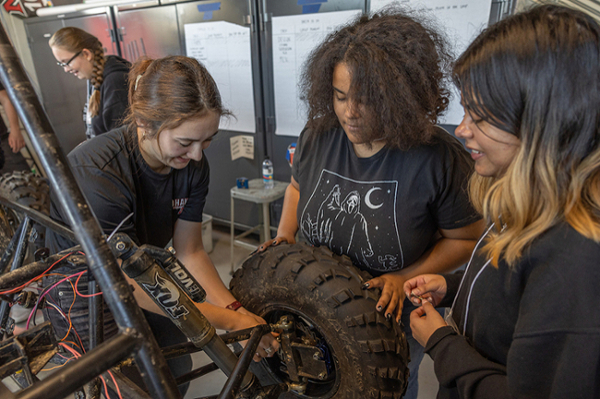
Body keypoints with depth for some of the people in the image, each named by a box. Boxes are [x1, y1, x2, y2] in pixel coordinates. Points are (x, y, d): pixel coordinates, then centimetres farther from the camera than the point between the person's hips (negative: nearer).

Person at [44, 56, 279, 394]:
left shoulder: (192, 163, -17)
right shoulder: (96, 174, -36)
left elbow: (190, 252, -11)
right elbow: (132, 286, -30)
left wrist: (238, 309, -23)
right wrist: (231, 321, -29)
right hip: (85, 293, -5)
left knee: (179, 371, 13)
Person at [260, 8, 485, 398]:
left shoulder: (440, 159, -25)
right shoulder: (318, 135, -12)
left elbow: (465, 239, -13)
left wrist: (404, 278, -24)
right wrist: (285, 236, -7)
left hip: (395, 314, -3)